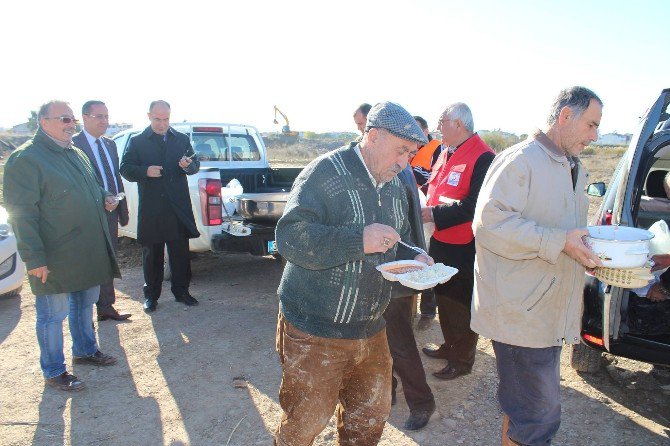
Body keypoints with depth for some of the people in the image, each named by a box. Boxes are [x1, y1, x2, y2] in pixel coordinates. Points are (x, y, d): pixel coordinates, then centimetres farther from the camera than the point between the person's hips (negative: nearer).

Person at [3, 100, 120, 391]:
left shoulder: (76, 154, 13)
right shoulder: (25, 159, -13)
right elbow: (22, 213, -17)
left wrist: (105, 199, 6)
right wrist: (34, 257, -20)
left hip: (89, 253, 8)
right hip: (55, 258, -8)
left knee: (85, 304, 21)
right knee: (53, 315, 5)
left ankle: (85, 350, 40)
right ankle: (53, 372, 20)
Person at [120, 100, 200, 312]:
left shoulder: (182, 139, 8)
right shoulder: (137, 142, 3)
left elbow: (195, 165, 9)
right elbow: (125, 169, 1)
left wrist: (188, 166, -15)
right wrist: (145, 171, -17)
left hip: (178, 206, 1)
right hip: (150, 209, -1)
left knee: (180, 252, 7)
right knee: (151, 254, 9)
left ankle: (181, 291, 22)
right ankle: (151, 294, 21)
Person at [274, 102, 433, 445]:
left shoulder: (395, 188, 8)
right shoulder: (327, 172, -16)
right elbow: (290, 236, -25)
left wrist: (413, 261, -1)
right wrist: (359, 240, -30)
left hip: (370, 331, 7)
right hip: (314, 331, -7)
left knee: (370, 418, 20)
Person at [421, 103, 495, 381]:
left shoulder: (483, 158, -19)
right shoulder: (447, 154, 10)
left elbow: (473, 206, -25)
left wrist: (434, 215, -25)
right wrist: (426, 208, 4)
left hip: (464, 247, -9)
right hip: (441, 241, 9)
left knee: (461, 305, 5)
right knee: (444, 298, 22)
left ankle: (462, 360, 24)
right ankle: (450, 346, 41)